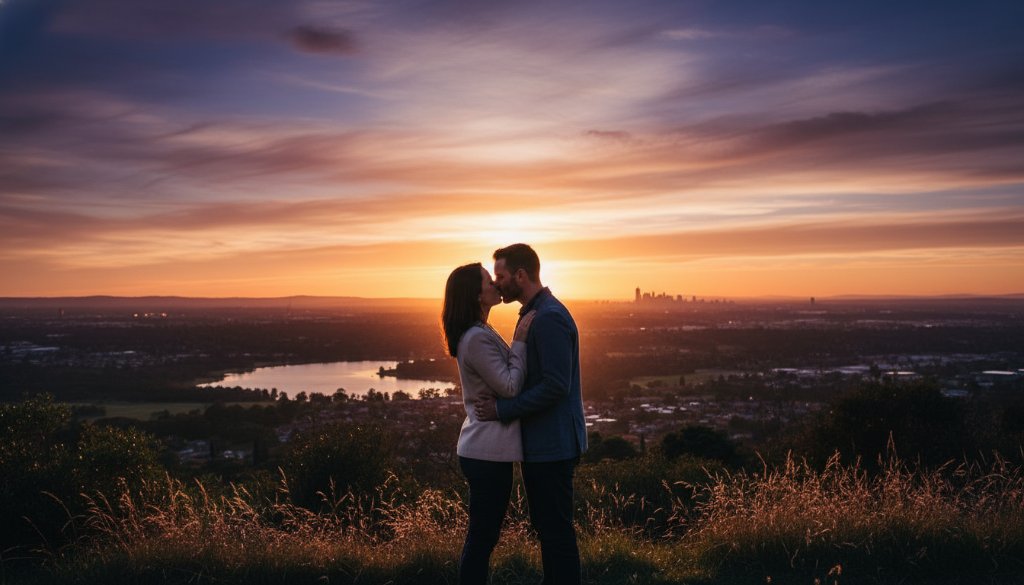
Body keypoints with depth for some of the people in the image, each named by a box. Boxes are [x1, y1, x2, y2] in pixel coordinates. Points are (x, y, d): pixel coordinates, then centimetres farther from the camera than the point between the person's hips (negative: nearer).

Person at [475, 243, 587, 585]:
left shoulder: (549, 318, -18)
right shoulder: (535, 314, 14)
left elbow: (555, 386, -24)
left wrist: (503, 409, -19)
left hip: (552, 444, -10)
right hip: (542, 442, 10)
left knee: (556, 529, -1)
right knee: (547, 526, 18)